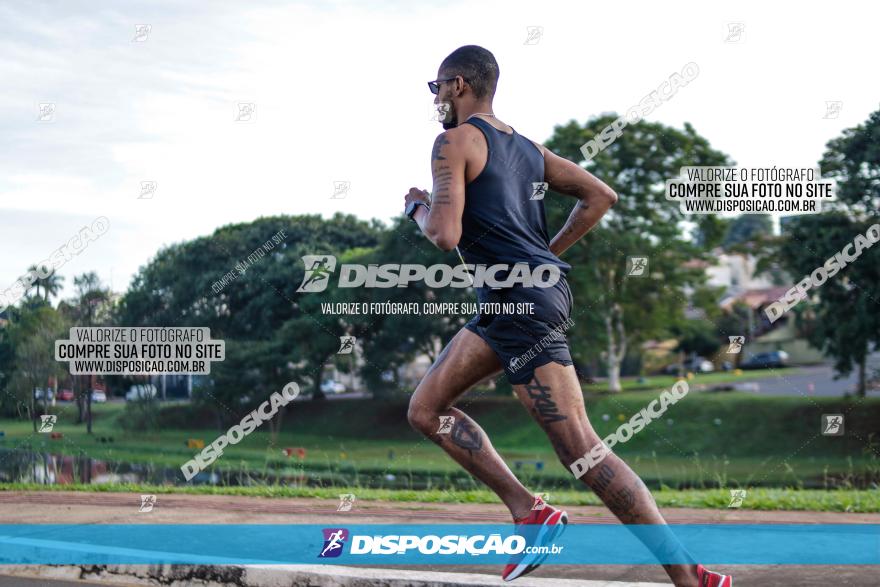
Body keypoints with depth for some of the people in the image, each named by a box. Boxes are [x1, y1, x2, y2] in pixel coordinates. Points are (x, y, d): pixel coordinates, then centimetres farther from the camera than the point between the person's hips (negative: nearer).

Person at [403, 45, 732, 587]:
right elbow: (601, 196, 17)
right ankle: (530, 512, 4)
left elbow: (445, 235, -16)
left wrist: (418, 207, 5)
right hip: (507, 303, 9)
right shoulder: (527, 146, 19)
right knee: (426, 409, 14)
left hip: (522, 302, -9)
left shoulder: (455, 141, -6)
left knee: (579, 447, -10)